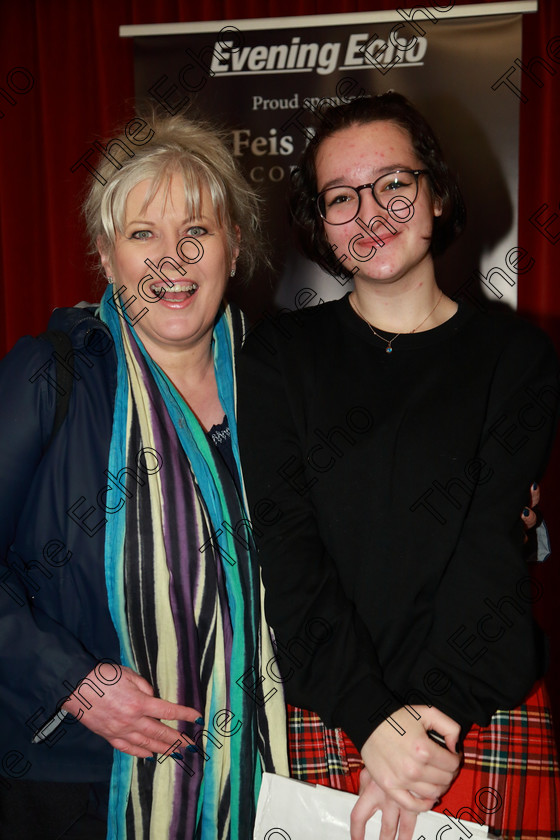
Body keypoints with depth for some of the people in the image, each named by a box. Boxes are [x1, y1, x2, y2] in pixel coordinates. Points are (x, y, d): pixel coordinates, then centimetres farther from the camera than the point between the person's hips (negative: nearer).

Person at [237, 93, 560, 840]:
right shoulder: (281, 356, 2)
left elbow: (494, 547, -8)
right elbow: (285, 550, -7)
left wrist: (436, 716, -19)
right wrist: (372, 718, -17)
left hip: (489, 721, 0)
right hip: (326, 720, 0)